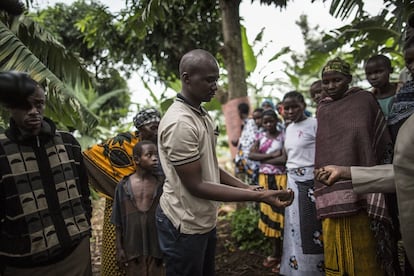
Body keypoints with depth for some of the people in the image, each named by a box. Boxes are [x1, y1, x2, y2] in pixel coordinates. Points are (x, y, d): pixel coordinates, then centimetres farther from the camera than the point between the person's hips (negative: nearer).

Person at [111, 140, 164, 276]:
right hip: (132, 246, 0)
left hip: (156, 246, 0)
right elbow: (118, 222, 2)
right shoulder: (123, 186, -3)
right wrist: (119, 248, 1)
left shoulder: (161, 184, -3)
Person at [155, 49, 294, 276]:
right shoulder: (179, 122, -24)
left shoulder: (202, 115, 6)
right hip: (185, 225, -8)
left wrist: (247, 187, 0)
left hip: (205, 220, 9)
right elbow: (195, 185, -23)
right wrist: (258, 196, -23)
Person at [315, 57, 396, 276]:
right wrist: (323, 178, 11)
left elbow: (382, 142, 1)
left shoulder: (365, 100, 2)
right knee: (335, 249, 7)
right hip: (331, 188, 4)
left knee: (363, 249, 2)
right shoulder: (322, 109, 13)